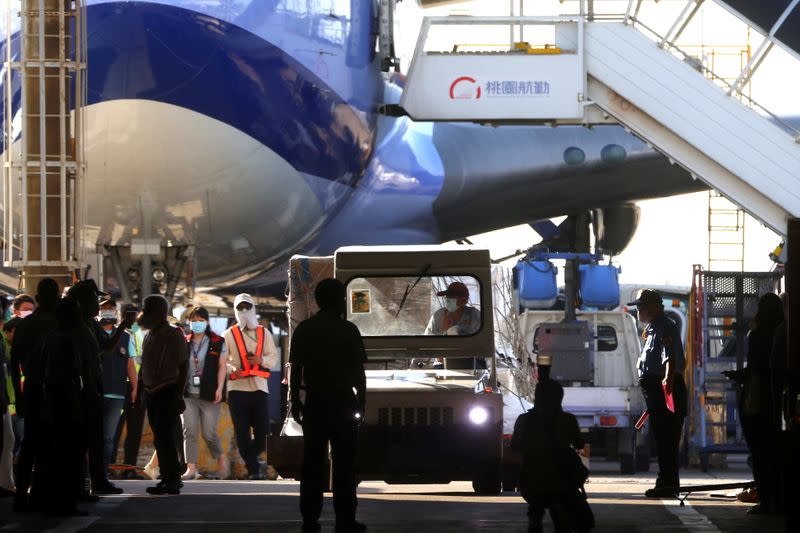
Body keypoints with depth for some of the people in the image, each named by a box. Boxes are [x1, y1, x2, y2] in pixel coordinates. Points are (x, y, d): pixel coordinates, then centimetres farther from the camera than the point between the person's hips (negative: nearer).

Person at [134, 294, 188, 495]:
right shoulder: (149, 336, 15)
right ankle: (167, 478, 12)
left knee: (166, 437, -12)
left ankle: (173, 479, -10)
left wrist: (179, 394, -16)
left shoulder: (174, 335, -8)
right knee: (160, 438, 8)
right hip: (152, 393, 8)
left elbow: (183, 365, -11)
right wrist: (139, 393, 19)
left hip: (168, 393, -8)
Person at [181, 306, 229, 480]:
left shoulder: (217, 342, 3)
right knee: (189, 432, -6)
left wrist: (219, 389, -9)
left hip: (209, 395, -3)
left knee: (209, 433, -3)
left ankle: (221, 458, 24)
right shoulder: (185, 343, 12)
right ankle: (191, 468, -6)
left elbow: (221, 366, 0)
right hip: (188, 395, 3)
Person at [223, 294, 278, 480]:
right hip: (237, 387, -2)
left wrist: (261, 359, -9)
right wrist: (232, 369, -18)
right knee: (242, 432, -5)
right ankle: (253, 470, 0)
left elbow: (274, 358, 12)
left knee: (263, 431, -2)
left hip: (259, 386, 2)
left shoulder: (264, 333, 15)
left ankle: (250, 457, 24)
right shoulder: (229, 335, 8)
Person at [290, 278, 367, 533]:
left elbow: (296, 369, 3)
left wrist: (295, 401, 10)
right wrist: (361, 403, 4)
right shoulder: (348, 330, -5)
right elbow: (358, 371, -4)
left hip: (314, 403, 3)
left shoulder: (304, 330, 3)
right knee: (343, 464, 0)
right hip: (343, 402, -3)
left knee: (313, 463, 5)